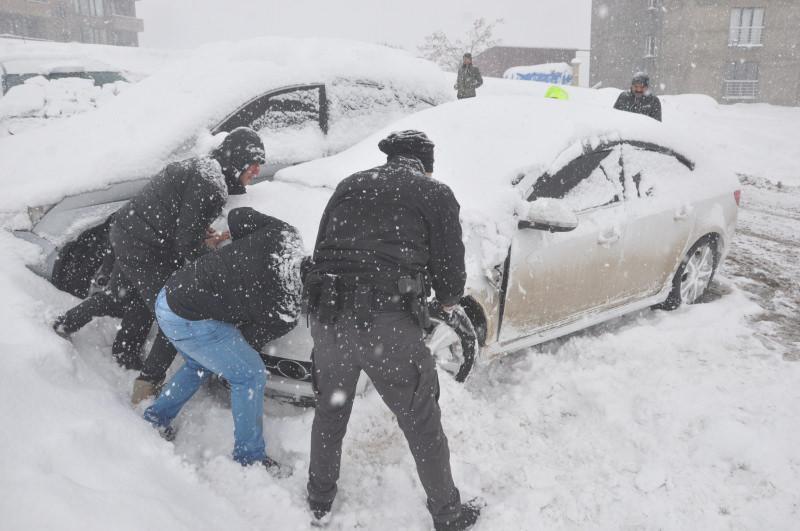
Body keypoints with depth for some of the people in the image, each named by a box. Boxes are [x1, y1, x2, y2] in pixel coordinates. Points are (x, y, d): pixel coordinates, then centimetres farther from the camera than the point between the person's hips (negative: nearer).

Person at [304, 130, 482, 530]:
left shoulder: (349, 185, 20)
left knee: (330, 411, 26)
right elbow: (449, 270, 4)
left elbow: (321, 253, 20)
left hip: (327, 316, 5)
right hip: (388, 324, -4)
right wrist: (450, 303, 25)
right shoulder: (436, 194, 7)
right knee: (423, 426, 13)